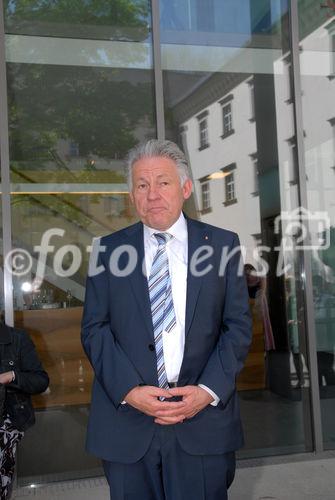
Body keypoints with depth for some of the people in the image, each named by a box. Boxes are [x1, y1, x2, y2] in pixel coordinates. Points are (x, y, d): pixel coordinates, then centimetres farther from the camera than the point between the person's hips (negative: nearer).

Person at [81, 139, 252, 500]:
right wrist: (128, 390, -12)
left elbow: (238, 325, 2)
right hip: (126, 417, 1)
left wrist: (208, 390, -10)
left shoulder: (223, 245, 4)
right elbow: (94, 329, 2)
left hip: (204, 419, 0)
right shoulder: (108, 251, 5)